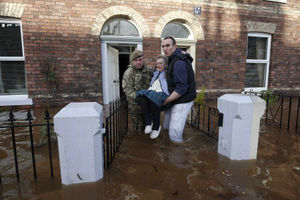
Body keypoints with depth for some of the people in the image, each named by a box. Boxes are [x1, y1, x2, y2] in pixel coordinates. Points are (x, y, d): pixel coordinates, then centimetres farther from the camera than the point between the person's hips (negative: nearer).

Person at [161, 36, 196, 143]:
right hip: (175, 99, 10)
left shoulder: (178, 63, -23)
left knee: (174, 134, -10)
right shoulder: (173, 59, 10)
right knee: (166, 125, 18)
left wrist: (166, 101, -21)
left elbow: (181, 89, -26)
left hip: (182, 101, -10)